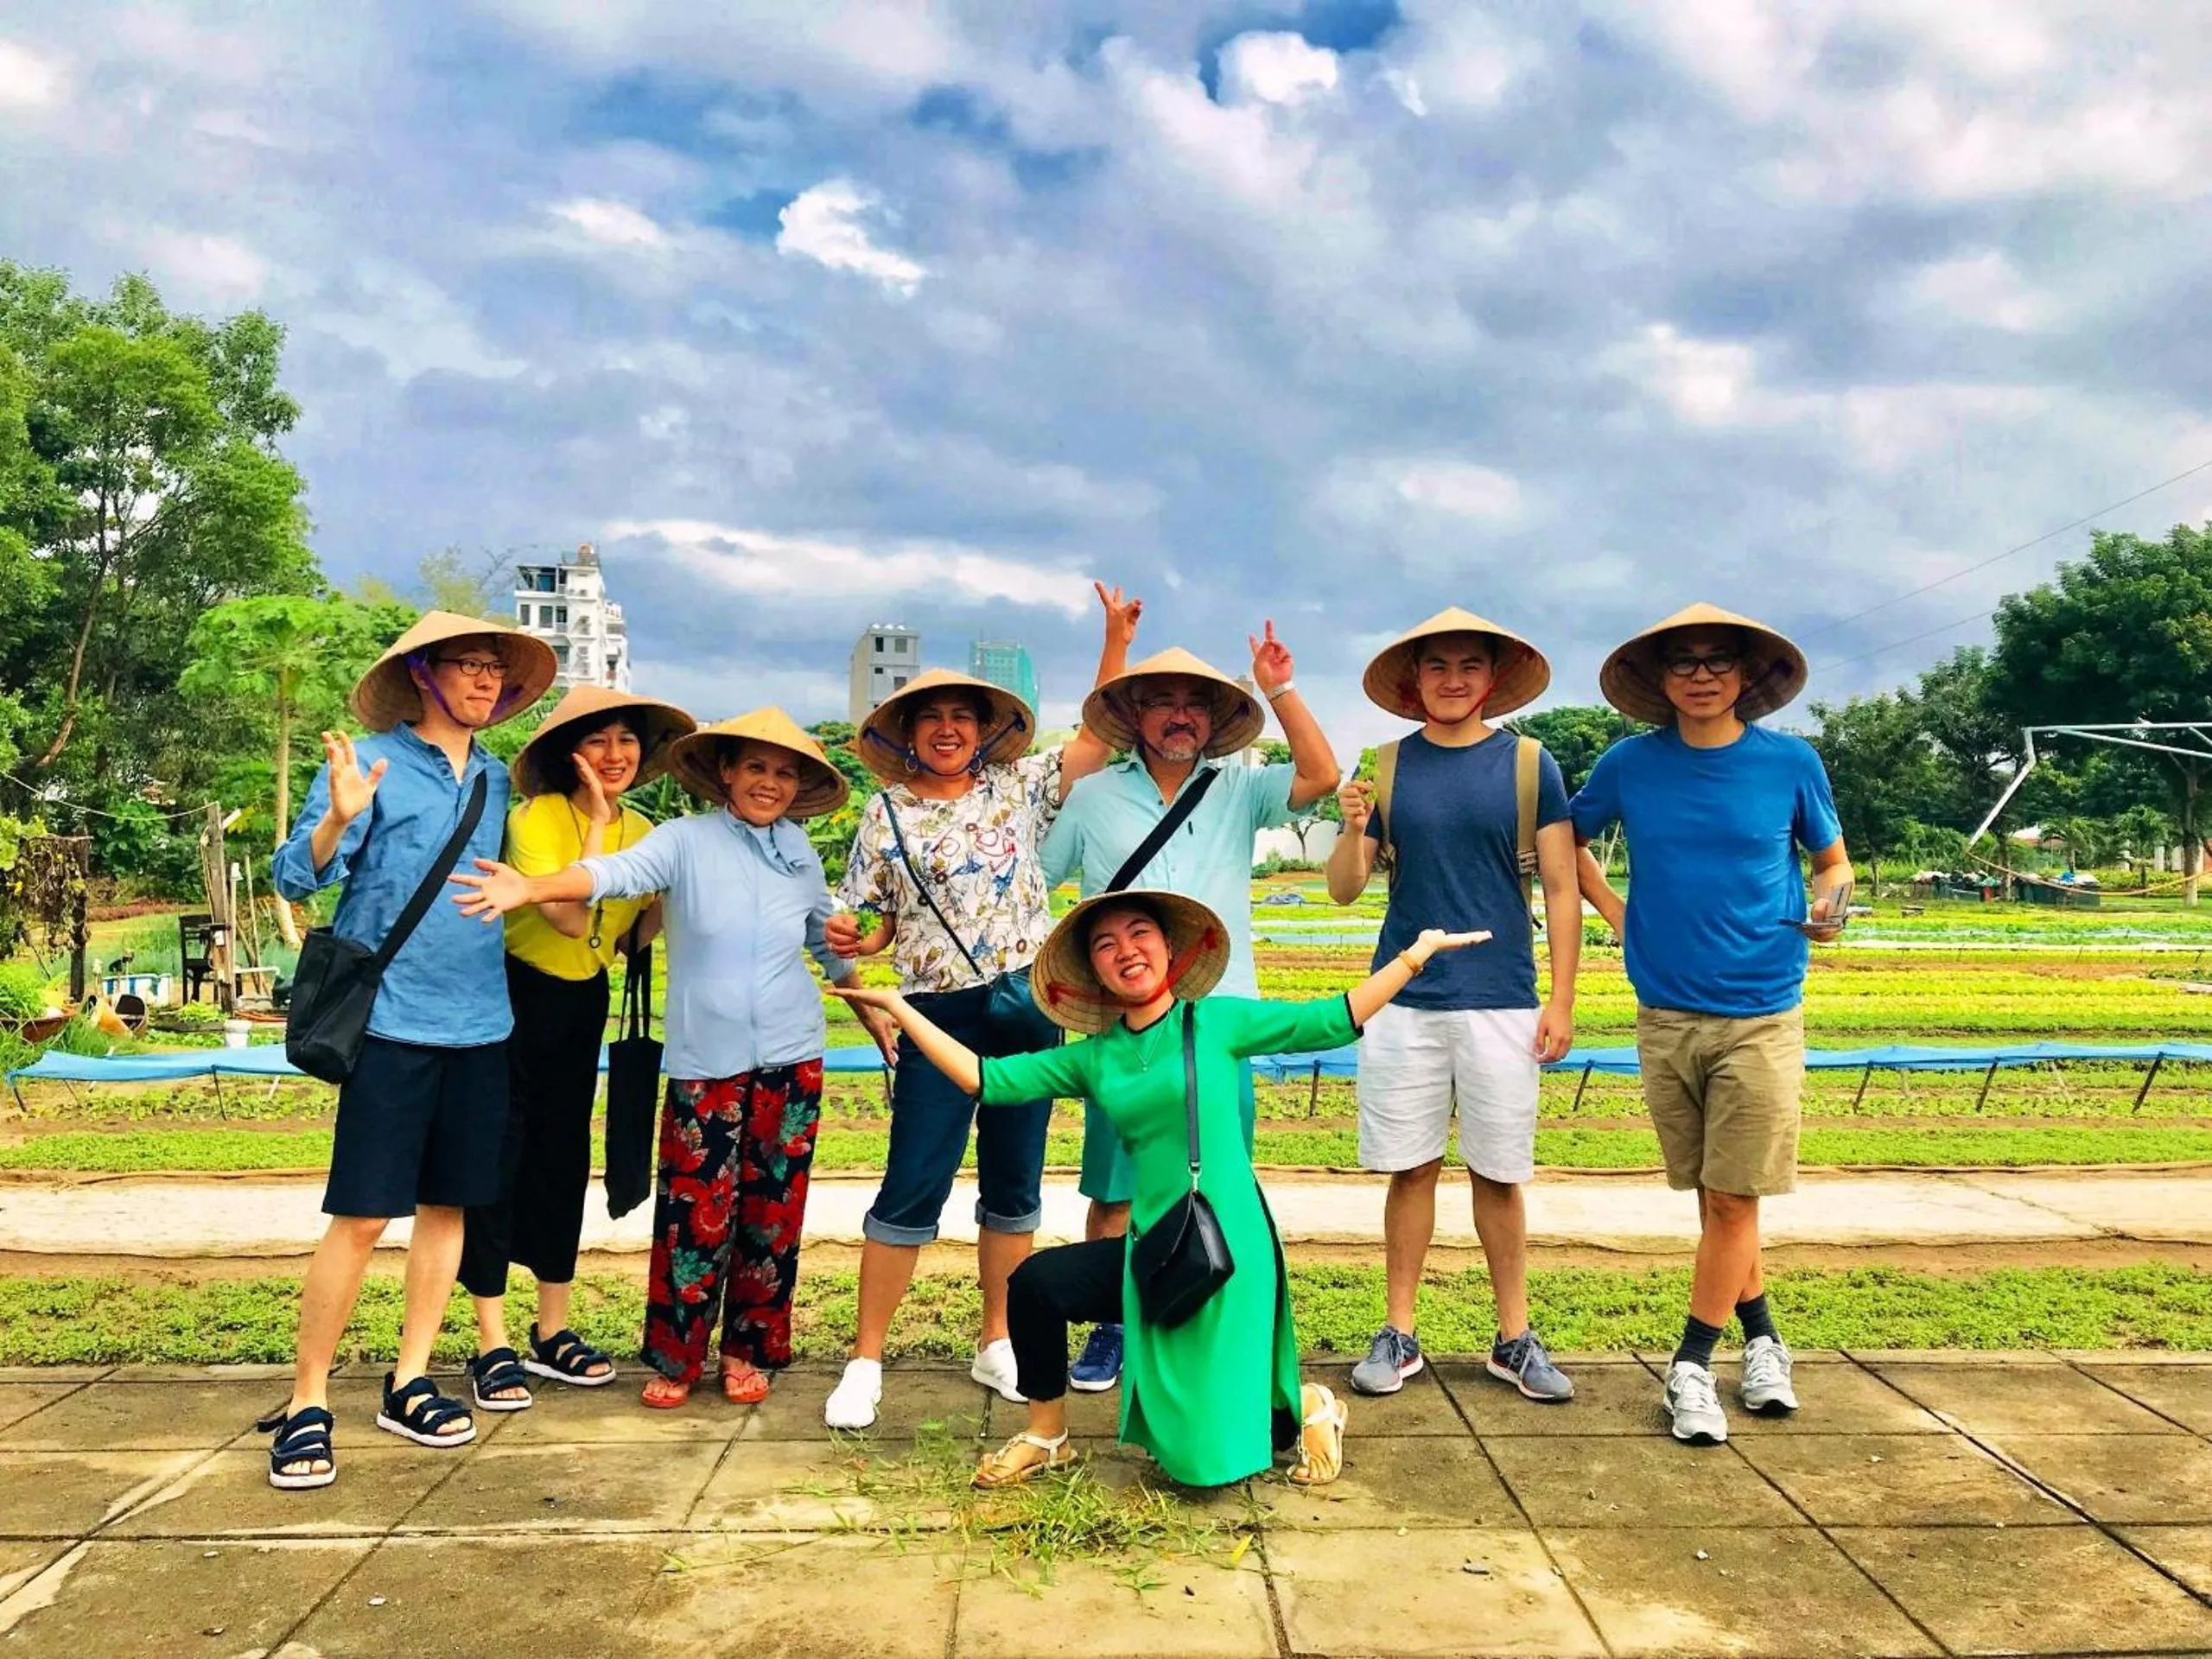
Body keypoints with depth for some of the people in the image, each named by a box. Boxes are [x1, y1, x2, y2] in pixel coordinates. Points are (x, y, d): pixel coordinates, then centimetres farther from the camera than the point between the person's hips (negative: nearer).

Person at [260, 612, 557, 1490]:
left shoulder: (499, 781, 11)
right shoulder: (368, 762, -4)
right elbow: (296, 877, -11)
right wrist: (340, 818, -29)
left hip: (481, 1022, 6)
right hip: (392, 1021, -5)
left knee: (447, 1203, 11)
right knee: (362, 1215, -4)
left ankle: (408, 1383, 23)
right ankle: (306, 1405, 10)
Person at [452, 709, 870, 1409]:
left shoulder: (800, 853, 6)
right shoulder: (687, 840, -6)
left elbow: (830, 943, 19)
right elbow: (617, 872, -24)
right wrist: (533, 887, -41)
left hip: (790, 1060, 3)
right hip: (705, 1061, -3)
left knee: (772, 1210, 8)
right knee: (696, 1211, -1)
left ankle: (748, 1350, 24)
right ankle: (675, 1357, 17)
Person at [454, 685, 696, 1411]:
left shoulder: (641, 831, 1)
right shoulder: (537, 817, -18)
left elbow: (633, 939, 5)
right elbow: (569, 917, -29)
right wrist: (598, 824, -25)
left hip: (583, 1000, 6)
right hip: (515, 992, -6)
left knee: (565, 1157, 11)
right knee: (499, 1156, -3)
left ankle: (552, 1334, 22)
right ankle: (492, 1345, 5)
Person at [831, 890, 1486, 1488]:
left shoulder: (1218, 1021, -3)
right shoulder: (1092, 1058, 6)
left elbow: (1334, 1020, -5)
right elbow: (986, 1078, 3)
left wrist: (1415, 954, -12)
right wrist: (898, 1007, 2)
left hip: (1230, 1249, -4)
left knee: (1213, 1452, 0)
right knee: (1036, 1281, -20)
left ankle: (1308, 1406, 33)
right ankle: (1046, 1436, 5)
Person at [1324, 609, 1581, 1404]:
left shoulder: (1529, 764, 2)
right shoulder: (1388, 766, 4)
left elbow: (1561, 887, 2)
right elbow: (1344, 889, 4)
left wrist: (1562, 999, -4)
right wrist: (1354, 829, -16)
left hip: (1501, 1000, -1)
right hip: (1404, 1000, 1)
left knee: (1497, 1174, 7)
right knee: (1412, 1167, 7)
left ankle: (1514, 1338, 21)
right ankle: (1398, 1334, 18)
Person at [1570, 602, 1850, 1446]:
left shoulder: (1791, 762, -2)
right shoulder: (1629, 765, 0)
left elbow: (1831, 858, 12)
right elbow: (1566, 840, 16)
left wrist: (1831, 901, -9)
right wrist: (1614, 909, 4)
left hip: (1760, 1012, -2)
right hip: (1665, 1013, 2)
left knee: (1732, 1198, -1)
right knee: (1713, 1196, 12)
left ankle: (1692, 1366, 13)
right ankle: (1761, 1337, 32)